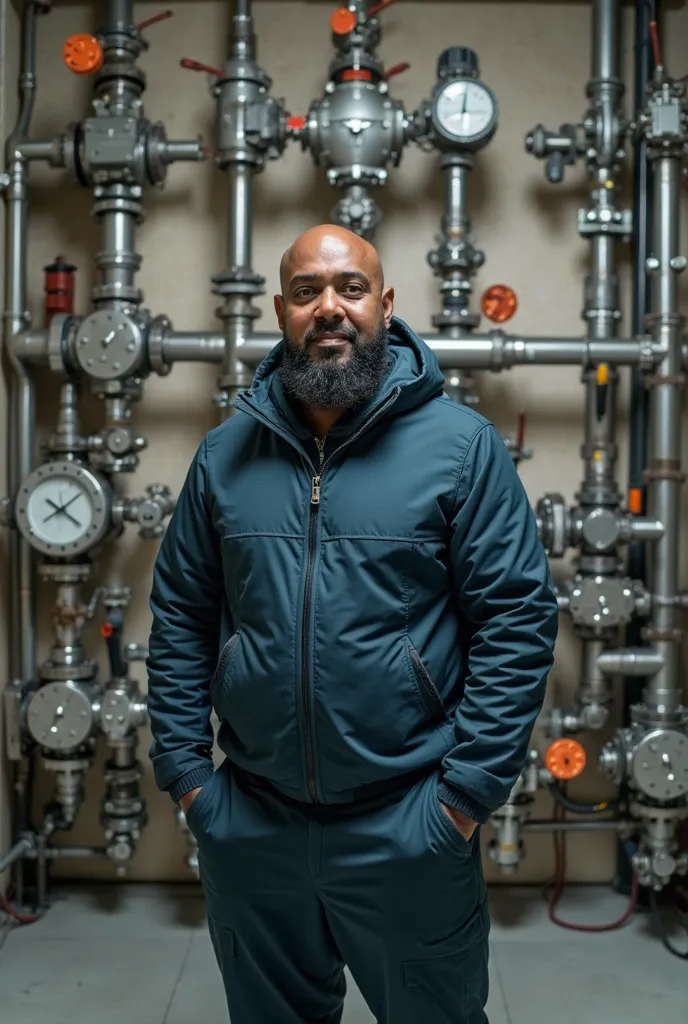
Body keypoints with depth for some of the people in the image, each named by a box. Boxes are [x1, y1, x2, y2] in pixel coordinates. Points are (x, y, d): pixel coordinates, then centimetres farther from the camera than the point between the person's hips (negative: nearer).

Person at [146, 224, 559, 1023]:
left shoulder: (460, 445, -8)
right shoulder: (226, 454, 3)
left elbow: (519, 618, -9)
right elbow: (179, 616, 7)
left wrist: (469, 790, -11)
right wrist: (183, 768, 1)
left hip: (406, 828, -3)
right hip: (249, 822, 3)